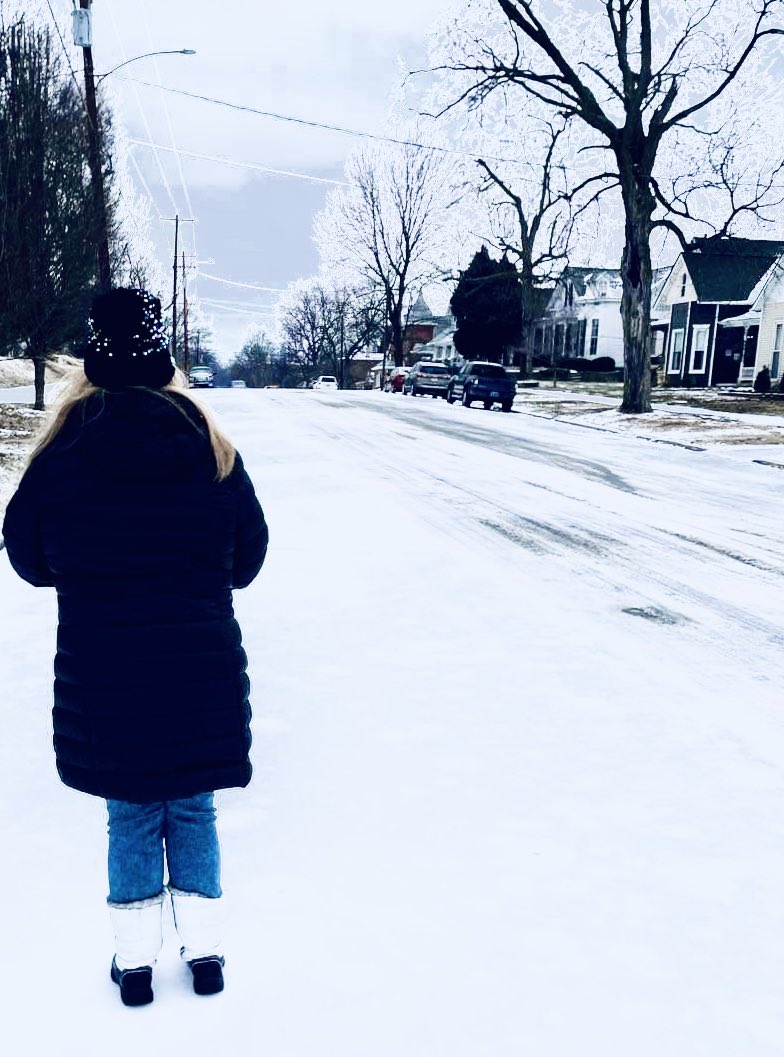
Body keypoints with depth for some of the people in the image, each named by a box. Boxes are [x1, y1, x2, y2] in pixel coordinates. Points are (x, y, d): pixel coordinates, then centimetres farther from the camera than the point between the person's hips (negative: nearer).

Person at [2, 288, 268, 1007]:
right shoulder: (212, 454, -6)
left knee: (131, 817, 17)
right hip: (203, 674, 1)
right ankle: (205, 953, 29)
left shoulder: (59, 459, -9)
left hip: (100, 682, -1)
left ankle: (136, 962, 29)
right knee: (193, 811, 18)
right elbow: (248, 558, 4)